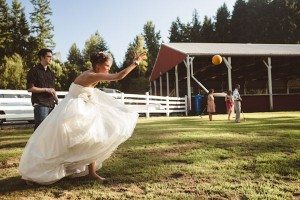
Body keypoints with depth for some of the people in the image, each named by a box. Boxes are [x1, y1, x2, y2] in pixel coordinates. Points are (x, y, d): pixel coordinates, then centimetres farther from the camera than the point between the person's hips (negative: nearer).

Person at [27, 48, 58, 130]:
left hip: (51, 104, 7)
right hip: (40, 103, -7)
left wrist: (56, 100, 15)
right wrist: (46, 89, -12)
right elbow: (30, 88, -9)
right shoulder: (34, 71, -2)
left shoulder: (51, 72, 19)